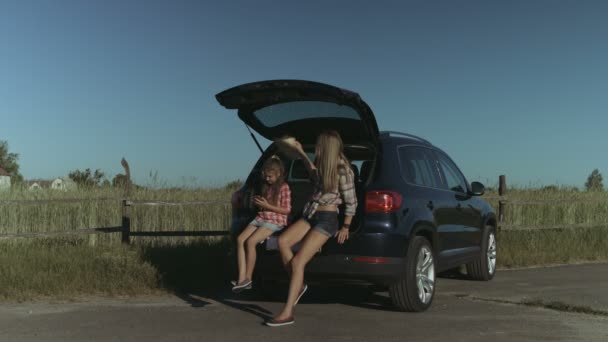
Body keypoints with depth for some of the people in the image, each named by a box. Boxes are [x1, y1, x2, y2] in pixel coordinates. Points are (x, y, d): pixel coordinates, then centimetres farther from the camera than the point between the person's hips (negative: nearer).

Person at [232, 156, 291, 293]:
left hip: (275, 221, -7)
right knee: (240, 239, -16)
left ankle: (248, 279, -16)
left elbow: (287, 210, -9)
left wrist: (267, 206, -14)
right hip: (260, 217, 7)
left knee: (250, 242, -25)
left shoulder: (284, 187, -4)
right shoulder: (266, 187, 19)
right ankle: (242, 278, -23)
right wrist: (258, 202, 7)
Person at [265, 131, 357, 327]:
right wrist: (299, 150, 33)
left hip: (327, 219, -8)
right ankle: (298, 285, -2)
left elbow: (351, 202, -7)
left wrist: (346, 227, -1)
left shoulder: (343, 170, -13)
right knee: (283, 241, -17)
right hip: (310, 215, 8)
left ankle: (287, 313, -12)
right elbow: (314, 173, 35)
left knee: (297, 262, -16)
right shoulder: (324, 165, 9)